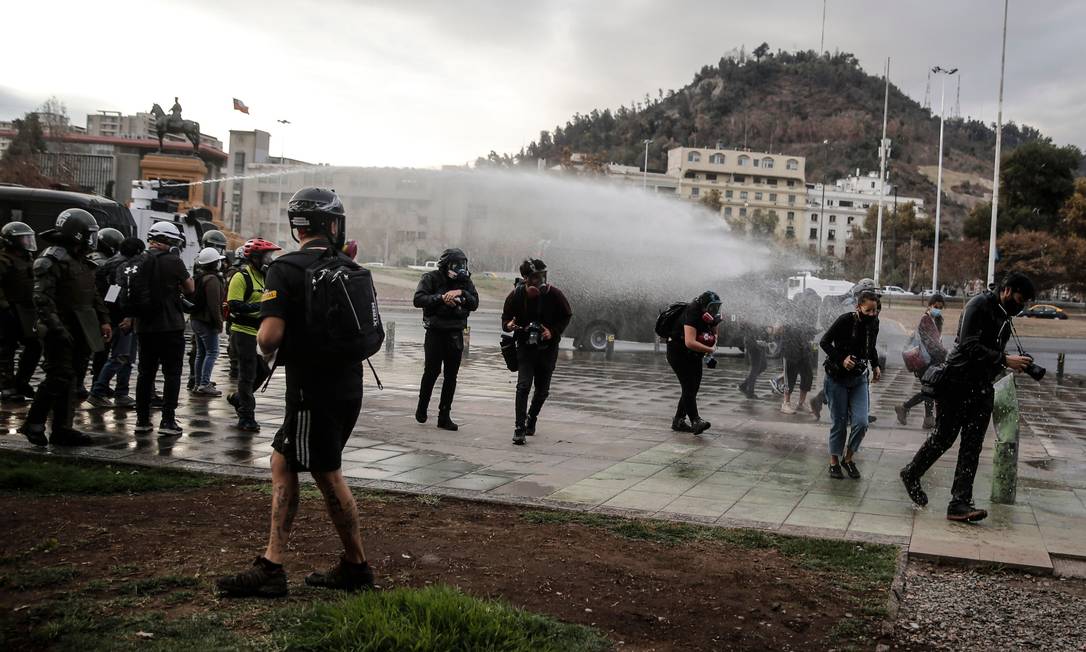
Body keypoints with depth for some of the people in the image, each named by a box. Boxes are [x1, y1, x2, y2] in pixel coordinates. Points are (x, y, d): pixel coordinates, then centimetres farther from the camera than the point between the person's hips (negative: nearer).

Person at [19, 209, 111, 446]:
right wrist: (55, 327, -26)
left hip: (80, 330, 9)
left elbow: (93, 295, 24)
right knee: (59, 377, -9)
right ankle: (33, 424, 4)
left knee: (70, 380, 11)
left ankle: (62, 429, 16)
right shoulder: (52, 260, -11)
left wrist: (103, 320, 16)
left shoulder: (82, 261, 17)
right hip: (62, 329, -9)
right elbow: (43, 298, -19)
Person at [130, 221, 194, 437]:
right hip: (170, 326, -6)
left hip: (144, 327, 6)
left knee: (145, 373, 12)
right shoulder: (173, 261, -11)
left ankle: (142, 420, 15)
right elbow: (190, 289, -1)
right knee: (172, 374, 1)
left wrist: (130, 317, 23)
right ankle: (167, 421, -3)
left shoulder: (139, 261, 7)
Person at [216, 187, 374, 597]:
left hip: (312, 391, -6)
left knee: (329, 477, 4)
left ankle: (357, 568, 12)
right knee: (282, 462, 15)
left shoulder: (286, 270, -13)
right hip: (347, 388, 7)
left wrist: (268, 348, 1)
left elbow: (269, 337, -21)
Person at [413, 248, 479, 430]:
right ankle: (422, 408, 22)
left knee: (451, 376, 4)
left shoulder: (465, 281, 8)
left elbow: (475, 304, 1)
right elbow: (418, 299, -14)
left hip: (455, 333, 4)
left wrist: (461, 293, -16)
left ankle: (444, 416, 11)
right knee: (431, 372, -1)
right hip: (435, 332, -3)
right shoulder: (431, 278, -3)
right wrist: (441, 298, -22)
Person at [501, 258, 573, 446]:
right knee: (523, 385, -16)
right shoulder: (516, 295, -12)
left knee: (542, 390, 12)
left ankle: (531, 419, 38)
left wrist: (553, 332, -17)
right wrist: (508, 325, -23)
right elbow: (506, 317, 1)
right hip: (525, 346, -1)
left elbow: (567, 316, -1)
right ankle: (519, 428, -14)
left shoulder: (554, 294, -14)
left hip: (548, 348, 1)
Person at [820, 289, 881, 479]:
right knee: (839, 423, 2)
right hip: (837, 378, -4)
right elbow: (825, 342, -10)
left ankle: (848, 458, 14)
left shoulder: (873, 324, 1)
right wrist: (842, 359, -20)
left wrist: (876, 366, 8)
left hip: (859, 379, 4)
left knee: (861, 422, -7)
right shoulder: (846, 320, -15)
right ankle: (834, 461, 20)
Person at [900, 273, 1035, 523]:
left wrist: (1015, 364, 3)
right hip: (957, 383, -8)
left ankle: (960, 503, 0)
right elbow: (969, 346, -22)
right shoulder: (980, 305, -11)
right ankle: (912, 474, 24)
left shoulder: (1005, 315, 17)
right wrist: (1005, 360, -23)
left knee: (972, 446, 0)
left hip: (981, 389, 8)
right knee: (943, 437, 0)